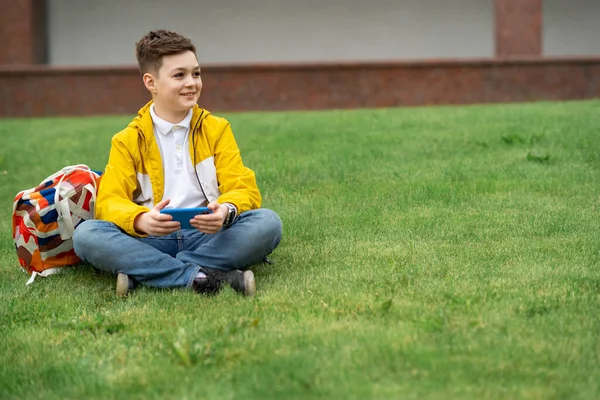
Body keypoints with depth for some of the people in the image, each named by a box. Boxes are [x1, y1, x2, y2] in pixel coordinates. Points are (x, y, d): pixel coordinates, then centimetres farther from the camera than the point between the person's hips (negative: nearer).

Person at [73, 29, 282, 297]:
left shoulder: (216, 129, 12)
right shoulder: (128, 141, 8)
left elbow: (244, 189, 3)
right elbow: (109, 202, -3)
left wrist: (227, 211, -23)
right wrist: (142, 220, -28)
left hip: (207, 236, 1)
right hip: (150, 241, -1)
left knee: (268, 222, -27)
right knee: (85, 234, -27)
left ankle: (141, 272, -28)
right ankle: (196, 275, -34)